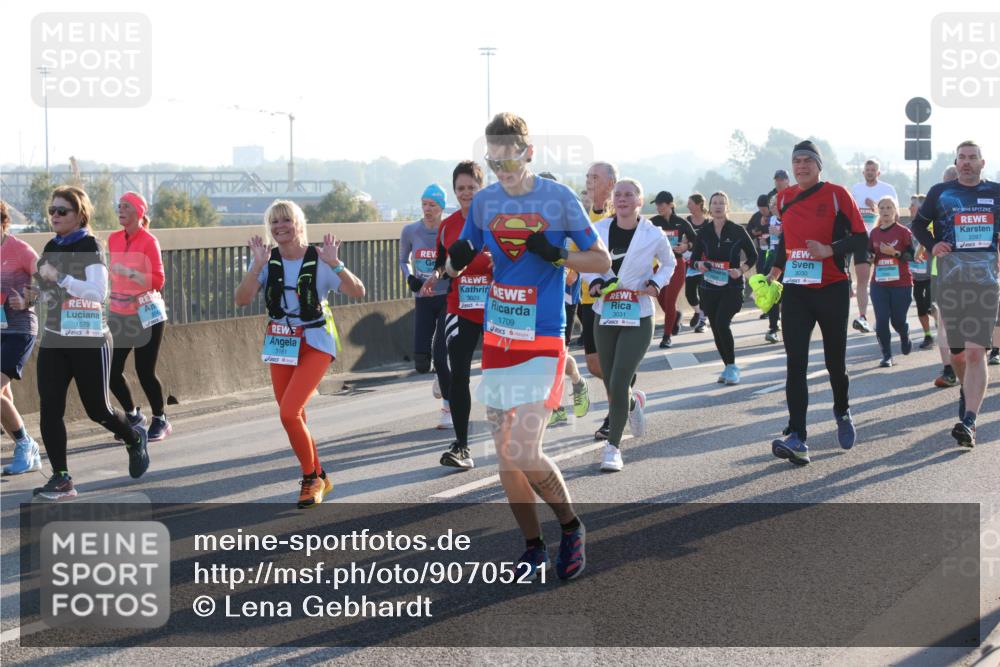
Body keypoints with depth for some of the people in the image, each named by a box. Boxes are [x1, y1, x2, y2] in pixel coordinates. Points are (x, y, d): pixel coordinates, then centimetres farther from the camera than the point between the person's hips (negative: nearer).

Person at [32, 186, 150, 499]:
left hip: (88, 339, -6)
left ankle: (134, 438, 34)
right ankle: (61, 479, -3)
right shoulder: (51, 247, 11)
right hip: (54, 338, 6)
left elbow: (98, 291, -21)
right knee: (49, 409, -7)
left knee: (97, 409, 3)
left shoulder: (90, 246, -8)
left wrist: (59, 277, -25)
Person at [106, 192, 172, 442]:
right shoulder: (114, 239, 6)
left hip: (146, 315, -6)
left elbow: (157, 281, -17)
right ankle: (133, 416, 22)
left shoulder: (148, 241, -11)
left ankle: (160, 421, 15)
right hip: (119, 315, 6)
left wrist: (129, 272, -27)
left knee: (145, 372, -5)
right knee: (112, 371, 1)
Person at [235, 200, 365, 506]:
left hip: (315, 343, -5)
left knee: (288, 413, -18)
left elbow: (358, 292, -19)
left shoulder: (318, 260, -12)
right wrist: (257, 266, -27)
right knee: (294, 418, 10)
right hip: (281, 343, 5)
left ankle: (310, 479, 2)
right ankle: (318, 478, 29)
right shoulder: (268, 260, -3)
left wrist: (335, 264, -32)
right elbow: (242, 299, -15)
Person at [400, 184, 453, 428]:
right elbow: (403, 260, 14)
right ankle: (439, 376, 32)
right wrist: (410, 279, -4)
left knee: (441, 355, -10)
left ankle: (448, 408, 6)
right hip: (422, 299, 3)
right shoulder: (410, 231, 0)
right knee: (421, 361, -6)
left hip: (447, 298, -3)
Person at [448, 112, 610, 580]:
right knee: (506, 457, 7)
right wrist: (456, 261, -8)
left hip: (541, 343, -5)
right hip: (496, 341, 5)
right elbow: (457, 264, 16)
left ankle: (571, 527, 10)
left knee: (522, 454, -14)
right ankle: (534, 548, 22)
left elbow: (602, 261, -1)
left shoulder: (558, 198, -6)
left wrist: (556, 255, -19)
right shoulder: (484, 201, 6)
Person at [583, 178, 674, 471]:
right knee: (611, 385, 11)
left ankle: (613, 446, -1)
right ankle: (634, 403, 48)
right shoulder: (598, 231, -2)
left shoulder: (653, 235, -6)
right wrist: (593, 282, -7)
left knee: (619, 384, -14)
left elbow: (668, 263, 13)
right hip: (605, 316, 3)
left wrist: (657, 283, -6)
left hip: (638, 318, -3)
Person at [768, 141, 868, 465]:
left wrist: (829, 250, -21)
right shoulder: (785, 198, 8)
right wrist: (776, 269, 19)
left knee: (835, 361, 10)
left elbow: (861, 238, -8)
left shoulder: (837, 195, -6)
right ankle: (797, 439, -16)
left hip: (832, 290, -3)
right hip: (795, 292, 3)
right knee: (795, 364, -9)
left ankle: (842, 412, 40)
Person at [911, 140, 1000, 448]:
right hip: (949, 276, 1)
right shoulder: (940, 192, 8)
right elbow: (918, 223, 17)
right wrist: (931, 245, 0)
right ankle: (967, 391, 40)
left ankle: (969, 421, -18)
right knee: (956, 350, 10)